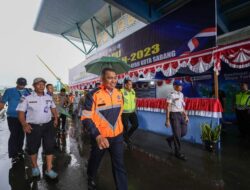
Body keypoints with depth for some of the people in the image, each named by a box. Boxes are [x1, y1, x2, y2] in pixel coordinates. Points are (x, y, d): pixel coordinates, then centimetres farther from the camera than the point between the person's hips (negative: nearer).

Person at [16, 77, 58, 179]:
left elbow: (53, 108, 19)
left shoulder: (49, 97, 6)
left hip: (48, 125, 3)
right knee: (33, 147, 12)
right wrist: (24, 124, -18)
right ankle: (35, 167, 39)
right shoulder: (27, 98, -6)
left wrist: (56, 119, 10)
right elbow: (21, 112, -6)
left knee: (50, 146, 1)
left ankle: (49, 170, 15)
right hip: (33, 126, -2)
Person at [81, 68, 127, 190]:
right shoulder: (93, 95, -20)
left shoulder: (119, 94, -1)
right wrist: (97, 136, -32)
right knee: (95, 161, 23)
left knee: (119, 166, 9)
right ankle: (90, 179, 55)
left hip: (117, 136, 3)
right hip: (100, 137, -3)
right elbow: (86, 118, -21)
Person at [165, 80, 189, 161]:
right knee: (177, 134, 0)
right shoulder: (171, 95, -12)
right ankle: (178, 152, 18)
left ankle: (170, 139, 34)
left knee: (184, 132, 10)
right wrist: (167, 120, -17)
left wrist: (186, 115, 15)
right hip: (174, 115, -7)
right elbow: (168, 108, -14)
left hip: (181, 115, 8)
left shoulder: (181, 94, 11)